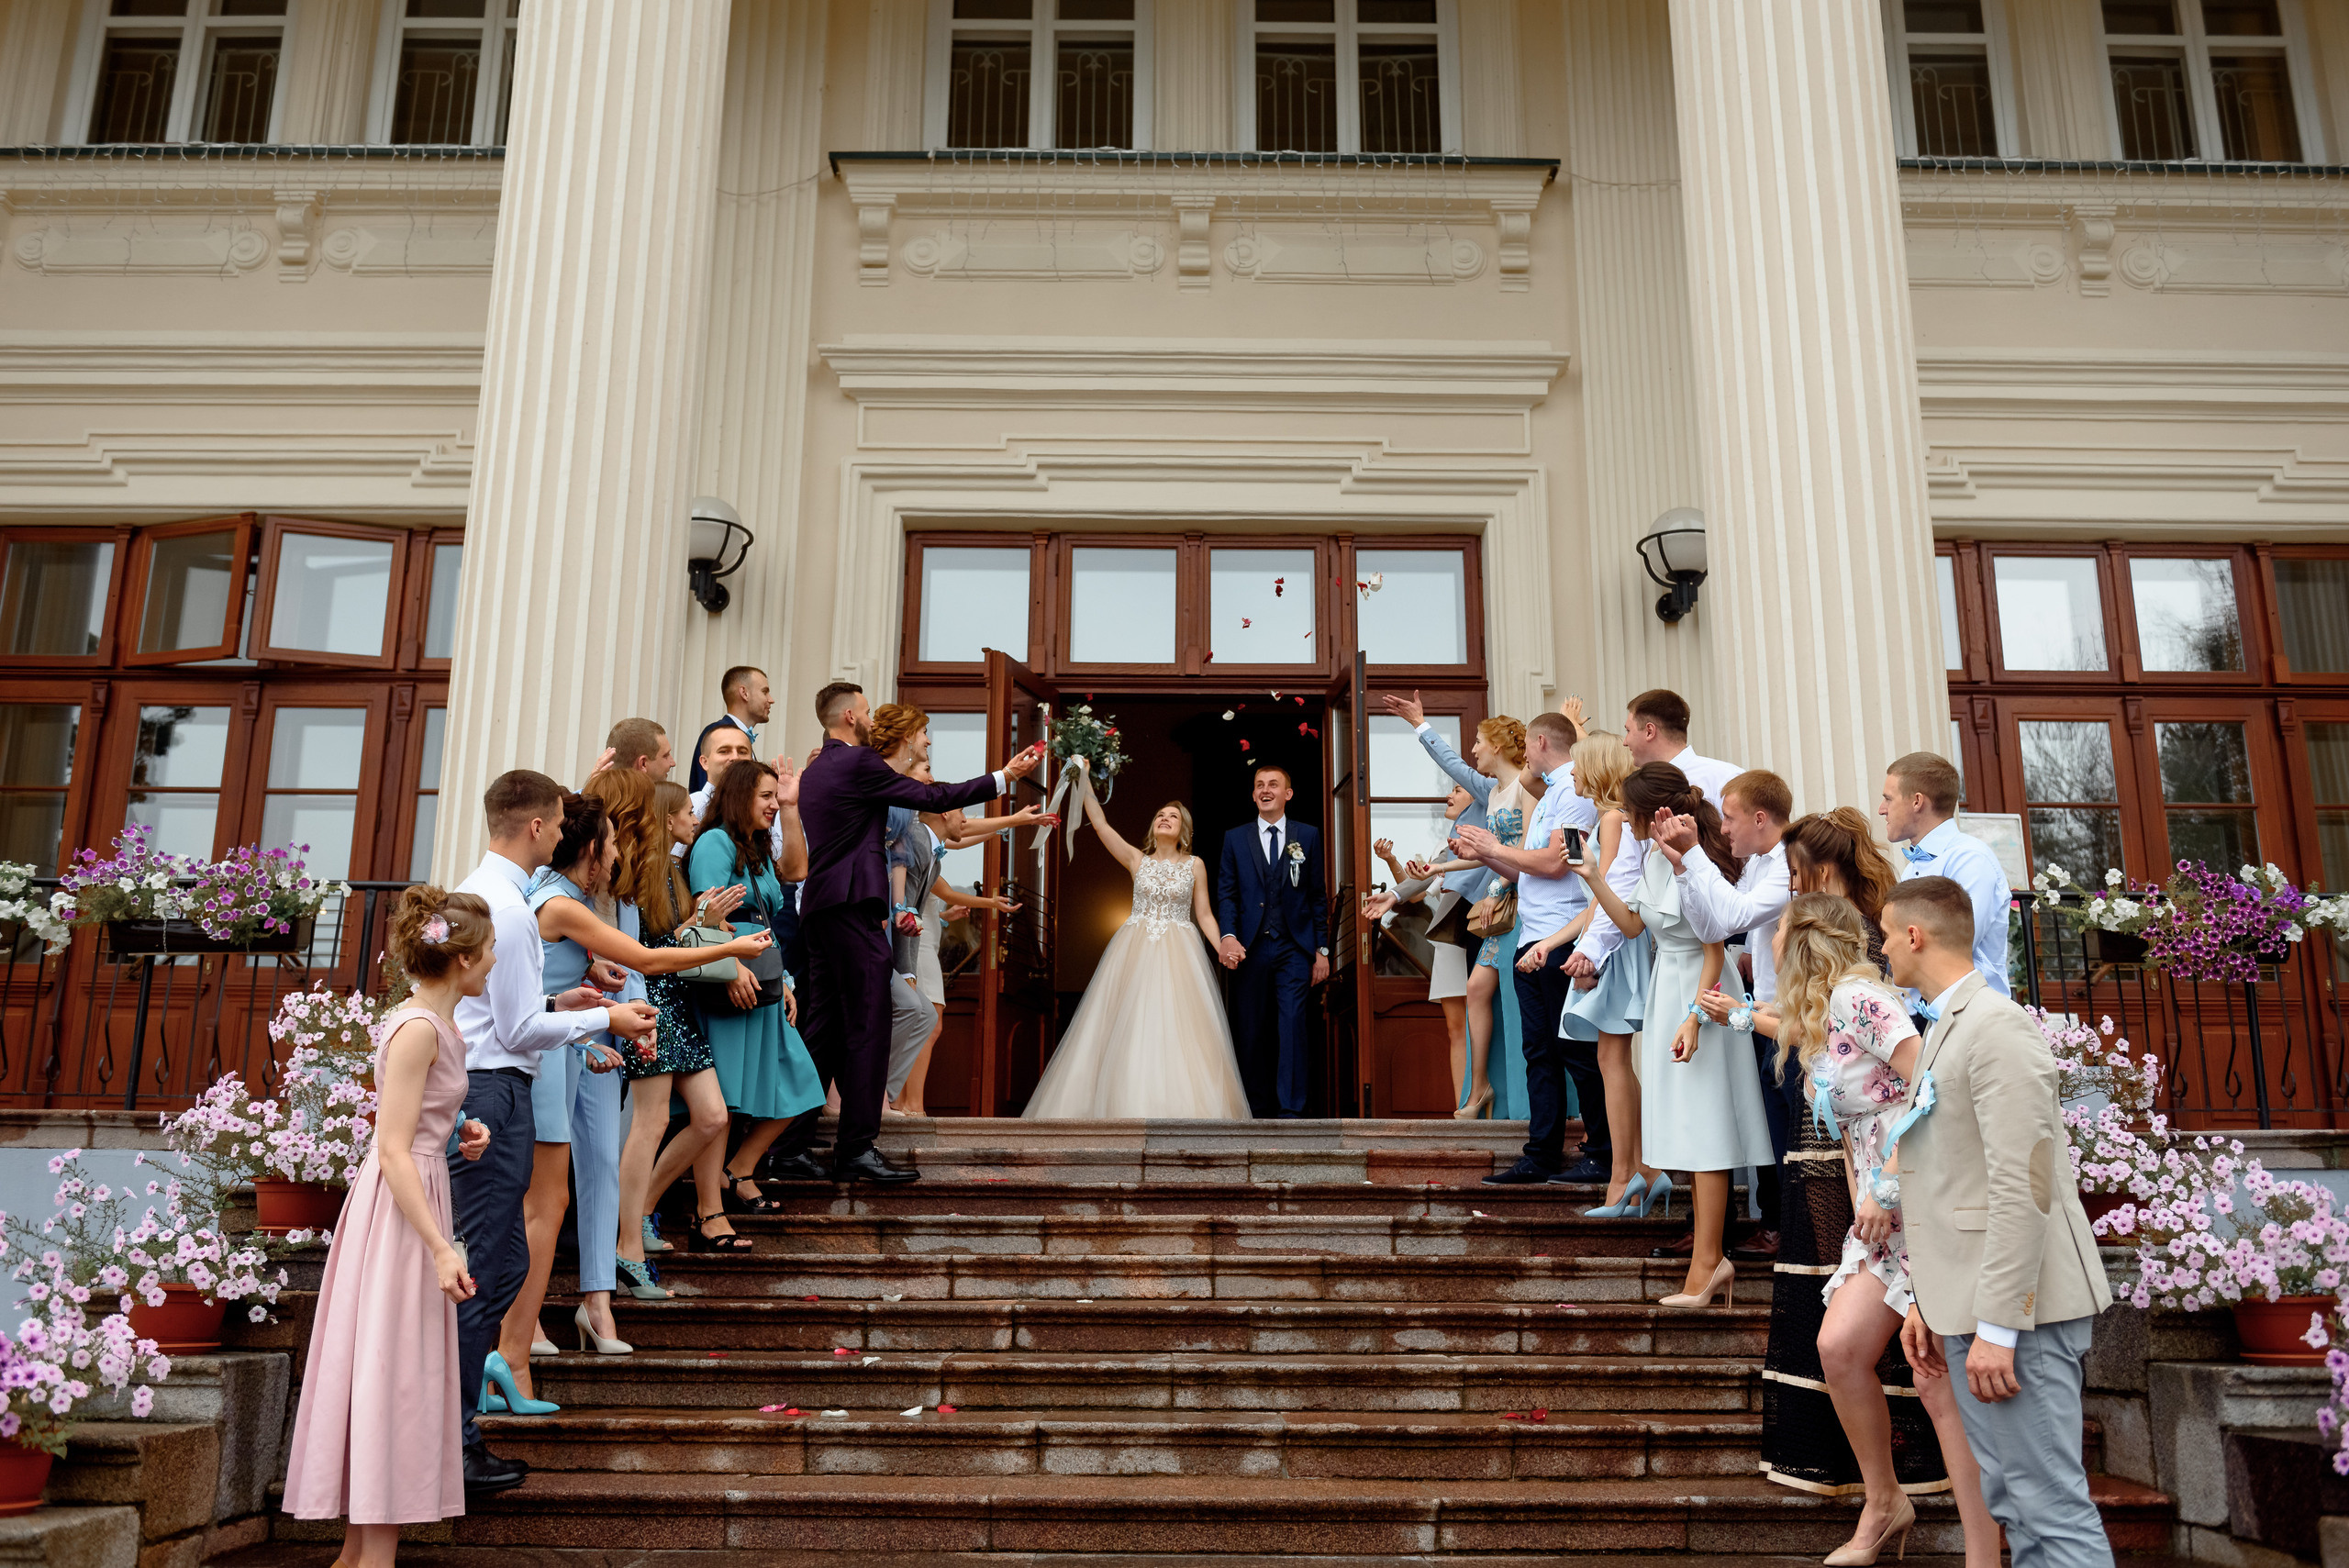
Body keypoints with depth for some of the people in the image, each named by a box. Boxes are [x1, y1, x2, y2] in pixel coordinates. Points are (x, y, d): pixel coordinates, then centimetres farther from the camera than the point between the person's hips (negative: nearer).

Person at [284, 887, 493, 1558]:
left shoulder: (438, 1024, 11)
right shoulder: (417, 1029, -18)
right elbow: (394, 1152, -22)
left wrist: (457, 1135, 7)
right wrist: (441, 1249, -24)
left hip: (420, 1192, 10)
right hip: (400, 1207, -10)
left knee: (389, 1371, 14)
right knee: (392, 1370, -4)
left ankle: (358, 1548, 23)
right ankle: (375, 1552, 3)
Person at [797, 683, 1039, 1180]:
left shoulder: (814, 771, 19)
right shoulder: (858, 762, -9)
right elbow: (932, 798, -8)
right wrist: (1004, 777, -1)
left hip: (818, 908, 10)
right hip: (853, 907, -9)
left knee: (824, 1029, 12)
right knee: (866, 1027, -8)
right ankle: (856, 1150, -9)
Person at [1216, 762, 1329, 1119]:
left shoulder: (1308, 836, 10)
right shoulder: (1235, 838, 12)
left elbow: (1317, 896, 9)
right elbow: (1226, 893, 7)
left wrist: (1322, 949, 4)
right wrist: (1228, 936, -9)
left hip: (1294, 949, -1)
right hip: (1250, 949, 2)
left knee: (1293, 1023, -13)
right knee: (1252, 1032, 4)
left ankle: (1290, 1111, -11)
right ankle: (1259, 1110, 13)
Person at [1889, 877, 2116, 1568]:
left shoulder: (1997, 1027, -14)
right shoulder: (1947, 1027, 18)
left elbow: (2023, 1187, -21)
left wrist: (1998, 1327, -22)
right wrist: (1928, 1300, 18)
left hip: (2014, 1309, -10)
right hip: (1972, 1305, 10)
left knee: (2052, 1508, -6)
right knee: (2012, 1501, 15)